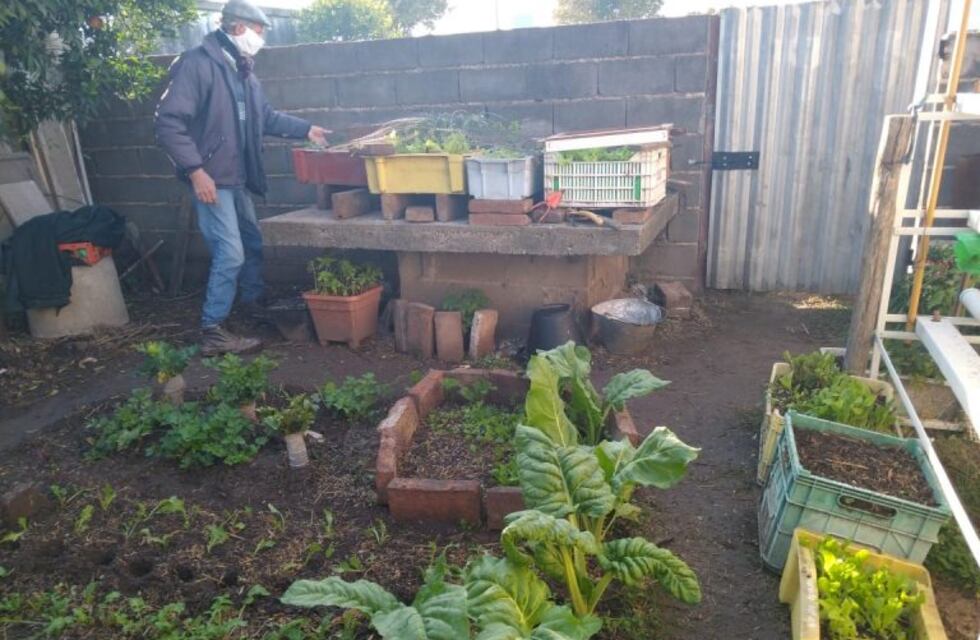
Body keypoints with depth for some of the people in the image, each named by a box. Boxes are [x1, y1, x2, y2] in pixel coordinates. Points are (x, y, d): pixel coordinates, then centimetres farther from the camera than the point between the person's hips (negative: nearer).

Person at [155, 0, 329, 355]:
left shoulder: (244, 73, 14)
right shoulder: (197, 63, -14)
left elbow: (266, 117, 27)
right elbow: (169, 121, -20)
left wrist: (306, 129, 20)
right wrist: (195, 169, -24)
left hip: (237, 179, 9)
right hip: (211, 179, -9)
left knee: (253, 244, 19)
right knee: (230, 254, -10)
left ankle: (255, 304, 39)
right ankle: (213, 333, 0)